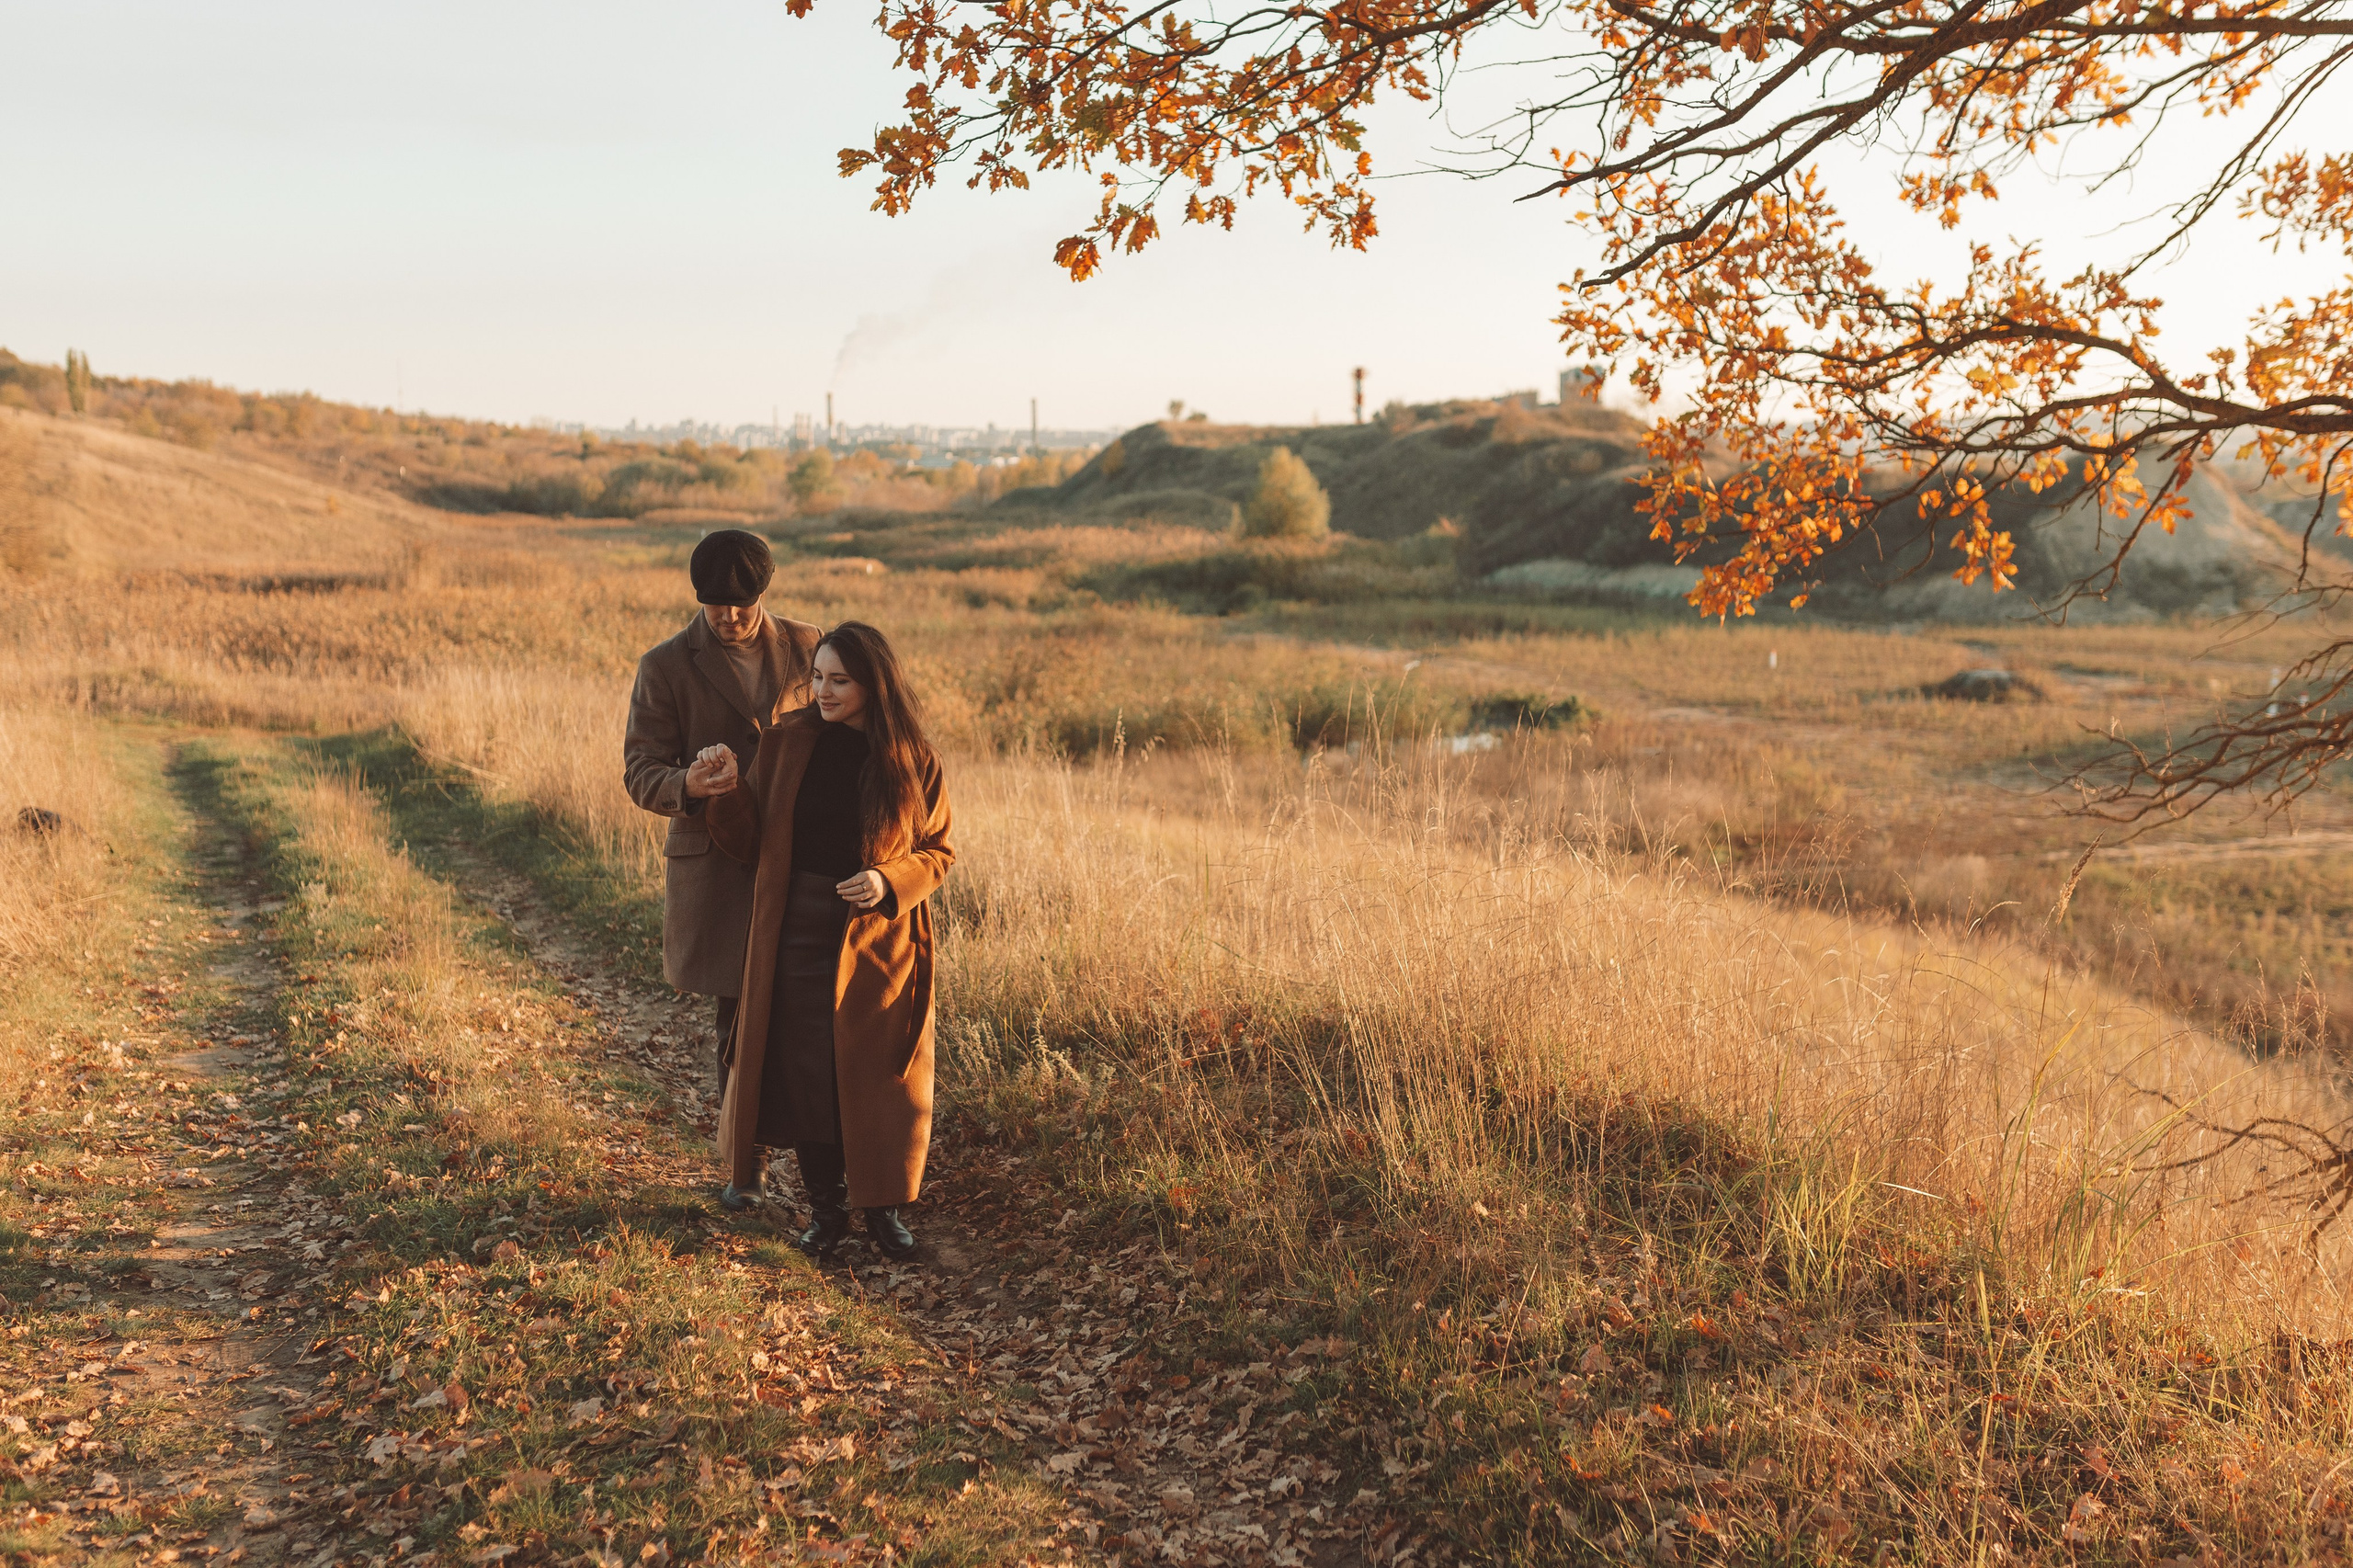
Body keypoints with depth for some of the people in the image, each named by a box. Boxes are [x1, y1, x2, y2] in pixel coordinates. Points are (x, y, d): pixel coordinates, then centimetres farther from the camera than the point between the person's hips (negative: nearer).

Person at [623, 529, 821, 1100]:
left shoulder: (804, 646, 6)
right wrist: (687, 785, -26)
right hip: (718, 867, -1)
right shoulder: (665, 666, -1)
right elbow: (640, 769, -3)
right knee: (738, 1006, 3)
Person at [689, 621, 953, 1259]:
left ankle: (884, 1206, 23)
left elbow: (939, 849, 4)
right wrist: (730, 794, -15)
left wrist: (890, 881, -15)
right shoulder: (787, 741, 0)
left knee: (879, 1076, 5)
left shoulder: (912, 759, -4)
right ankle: (825, 1207, 22)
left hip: (880, 938, -1)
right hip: (798, 936, 2)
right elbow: (752, 843, 4)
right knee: (805, 1073, 6)